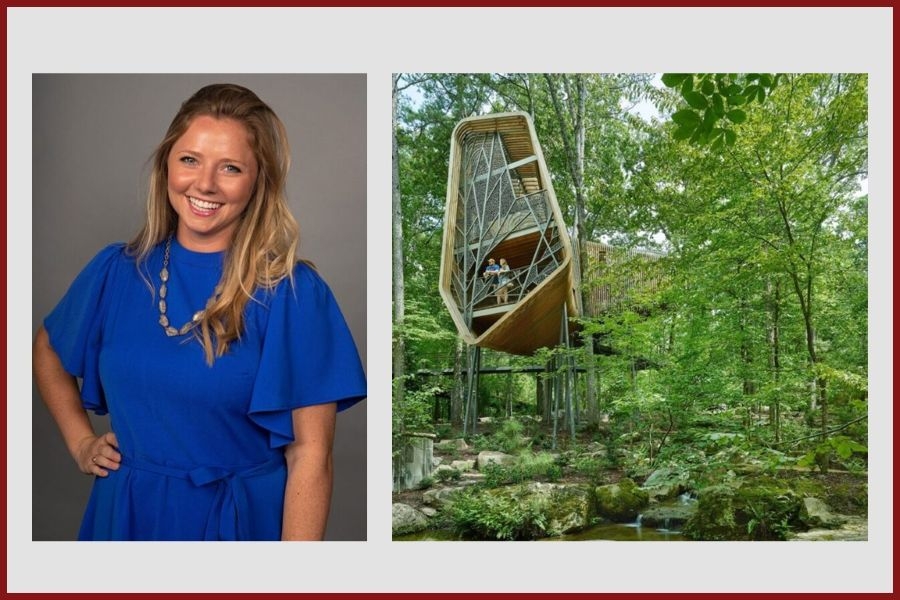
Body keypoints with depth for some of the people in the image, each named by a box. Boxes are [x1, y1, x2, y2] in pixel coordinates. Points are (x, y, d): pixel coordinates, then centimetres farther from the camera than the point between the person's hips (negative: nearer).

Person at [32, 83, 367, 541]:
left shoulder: (293, 292, -17)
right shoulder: (116, 271, -4)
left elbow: (310, 453, -18)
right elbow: (48, 350, 16)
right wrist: (80, 442, 7)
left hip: (241, 519, -3)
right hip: (126, 513, 4)